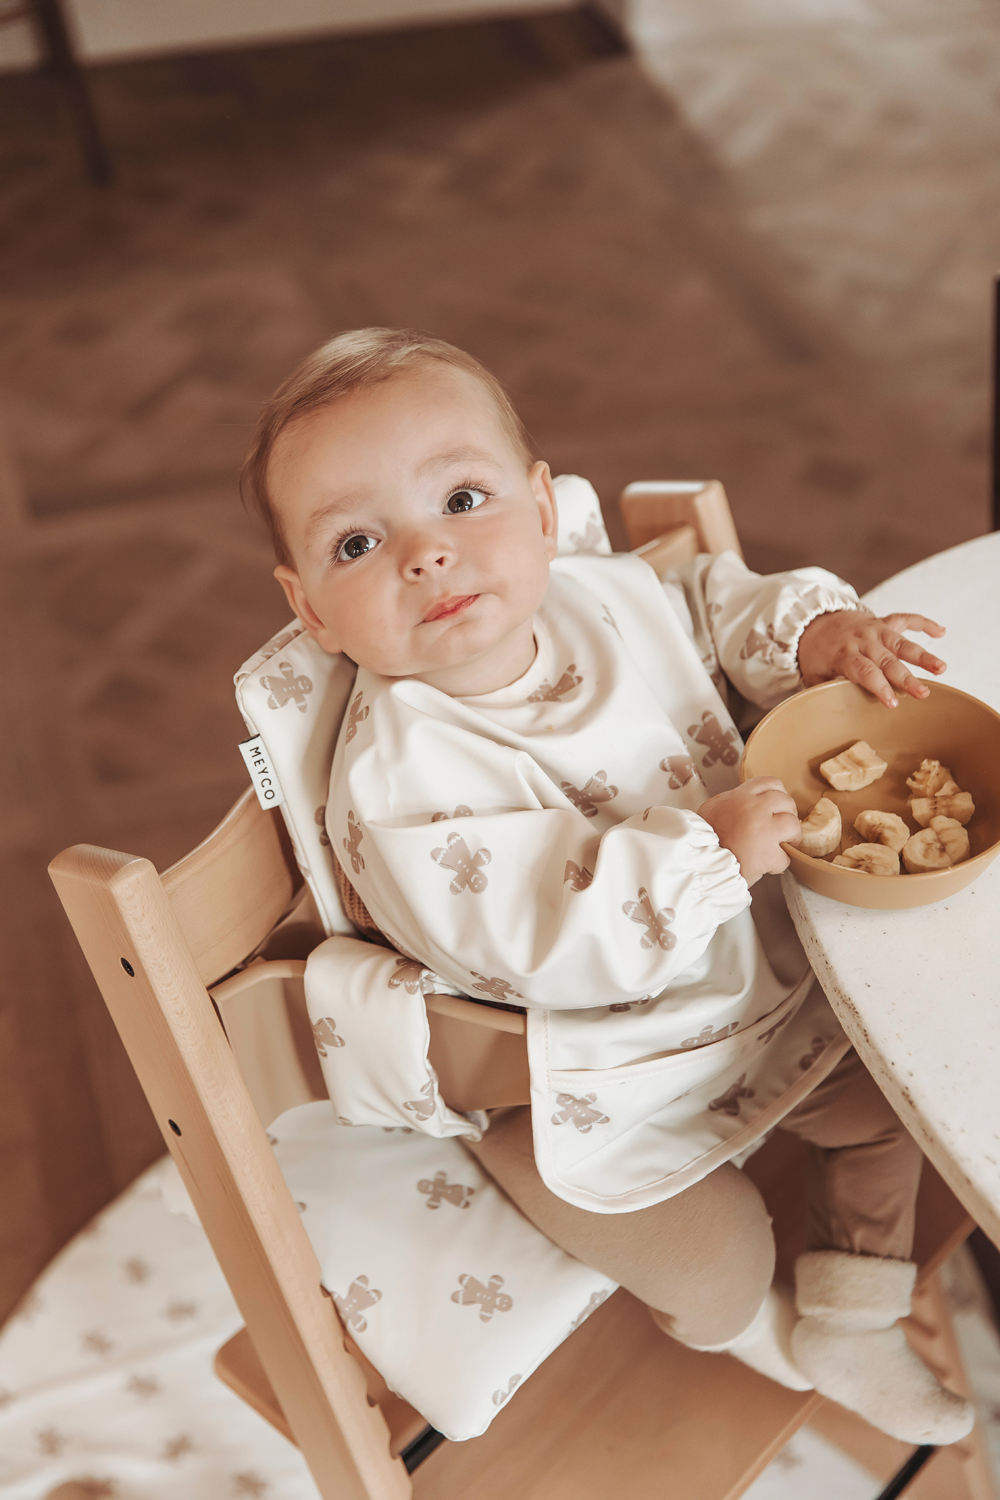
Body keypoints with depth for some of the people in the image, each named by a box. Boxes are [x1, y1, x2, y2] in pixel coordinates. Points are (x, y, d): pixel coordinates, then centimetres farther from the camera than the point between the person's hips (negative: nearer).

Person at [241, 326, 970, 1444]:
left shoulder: (610, 598, -11)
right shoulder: (399, 781, -33)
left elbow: (717, 606, 11)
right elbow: (542, 942, -37)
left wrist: (815, 630, -8)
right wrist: (704, 850, -39)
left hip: (755, 983, 7)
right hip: (594, 1084, -7)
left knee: (886, 1093, 15)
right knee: (715, 1264, -9)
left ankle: (848, 1327, 39)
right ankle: (739, 1329, 31)